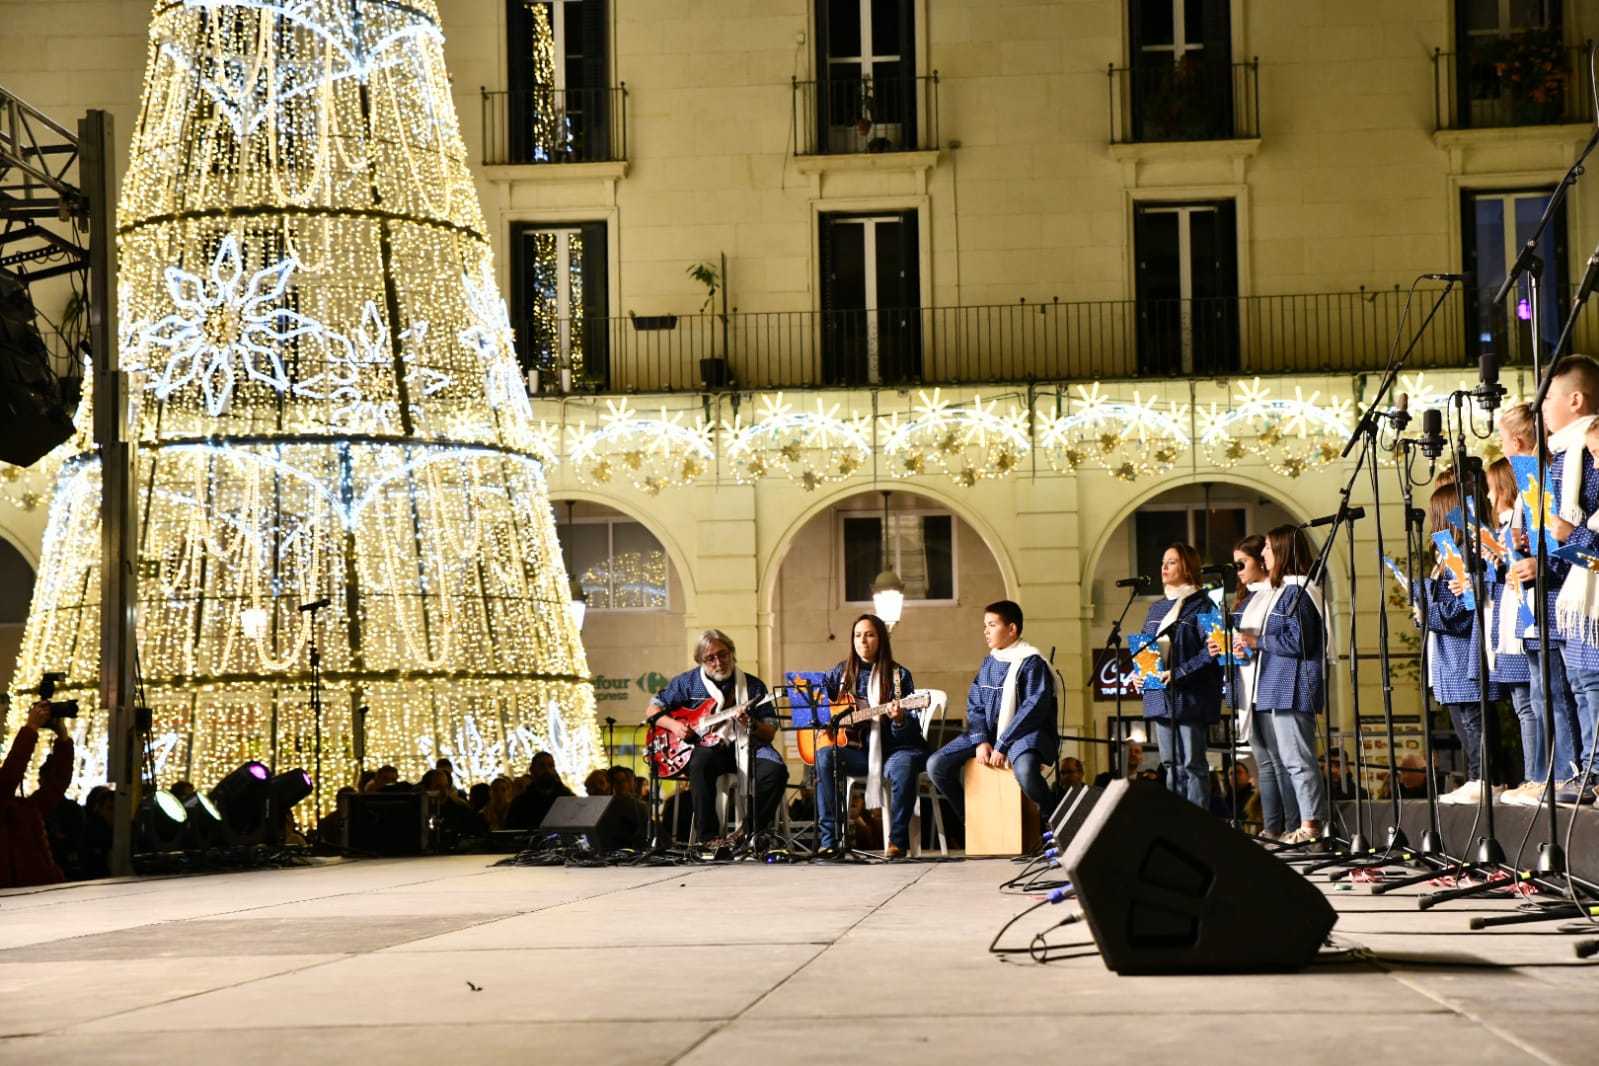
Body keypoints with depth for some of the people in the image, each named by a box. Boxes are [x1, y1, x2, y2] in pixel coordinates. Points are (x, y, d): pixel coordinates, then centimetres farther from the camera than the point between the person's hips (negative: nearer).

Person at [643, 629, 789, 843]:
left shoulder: (753, 685, 8)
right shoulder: (688, 682, 8)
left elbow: (770, 733, 6)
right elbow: (653, 710, 12)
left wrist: (752, 725, -16)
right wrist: (674, 725, -7)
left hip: (744, 746, 1)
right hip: (707, 746, -1)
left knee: (775, 770, -28)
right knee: (701, 763, -37)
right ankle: (710, 837, -30)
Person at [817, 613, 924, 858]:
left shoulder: (899, 675, 2)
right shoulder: (842, 673, 10)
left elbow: (912, 730, -2)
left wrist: (899, 720, -24)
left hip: (894, 749, -2)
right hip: (858, 752, 2)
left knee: (904, 765, -37)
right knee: (824, 756, -28)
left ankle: (898, 840, -21)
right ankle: (830, 839, -26)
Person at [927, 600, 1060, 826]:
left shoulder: (1031, 662, -9)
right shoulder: (988, 663, 12)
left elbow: (1034, 708, -17)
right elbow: (975, 705, 10)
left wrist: (1002, 745, -20)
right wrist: (980, 741, -9)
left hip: (1024, 733, -7)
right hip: (989, 733, 7)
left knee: (1025, 770, -40)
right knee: (936, 765, -7)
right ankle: (968, 818, 12)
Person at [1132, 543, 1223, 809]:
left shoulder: (1200, 605, -5)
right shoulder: (1157, 609, 18)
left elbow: (1210, 650, -13)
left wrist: (1179, 673, -20)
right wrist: (1137, 673, 3)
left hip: (1189, 696, -7)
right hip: (1159, 696, 7)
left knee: (1192, 764, -6)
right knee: (1171, 765, 9)